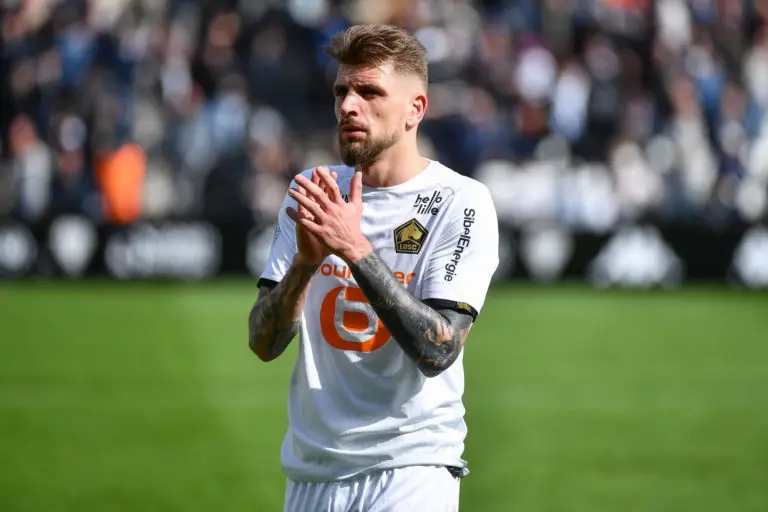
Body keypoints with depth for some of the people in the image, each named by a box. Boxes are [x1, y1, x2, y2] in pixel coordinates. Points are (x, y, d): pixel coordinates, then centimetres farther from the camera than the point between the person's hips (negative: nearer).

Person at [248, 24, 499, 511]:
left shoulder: (461, 202, -6)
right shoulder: (311, 192, 8)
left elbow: (437, 351, -17)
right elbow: (264, 343, 2)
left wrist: (355, 248, -23)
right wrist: (305, 261, -16)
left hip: (410, 468, -4)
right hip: (311, 469, 4)